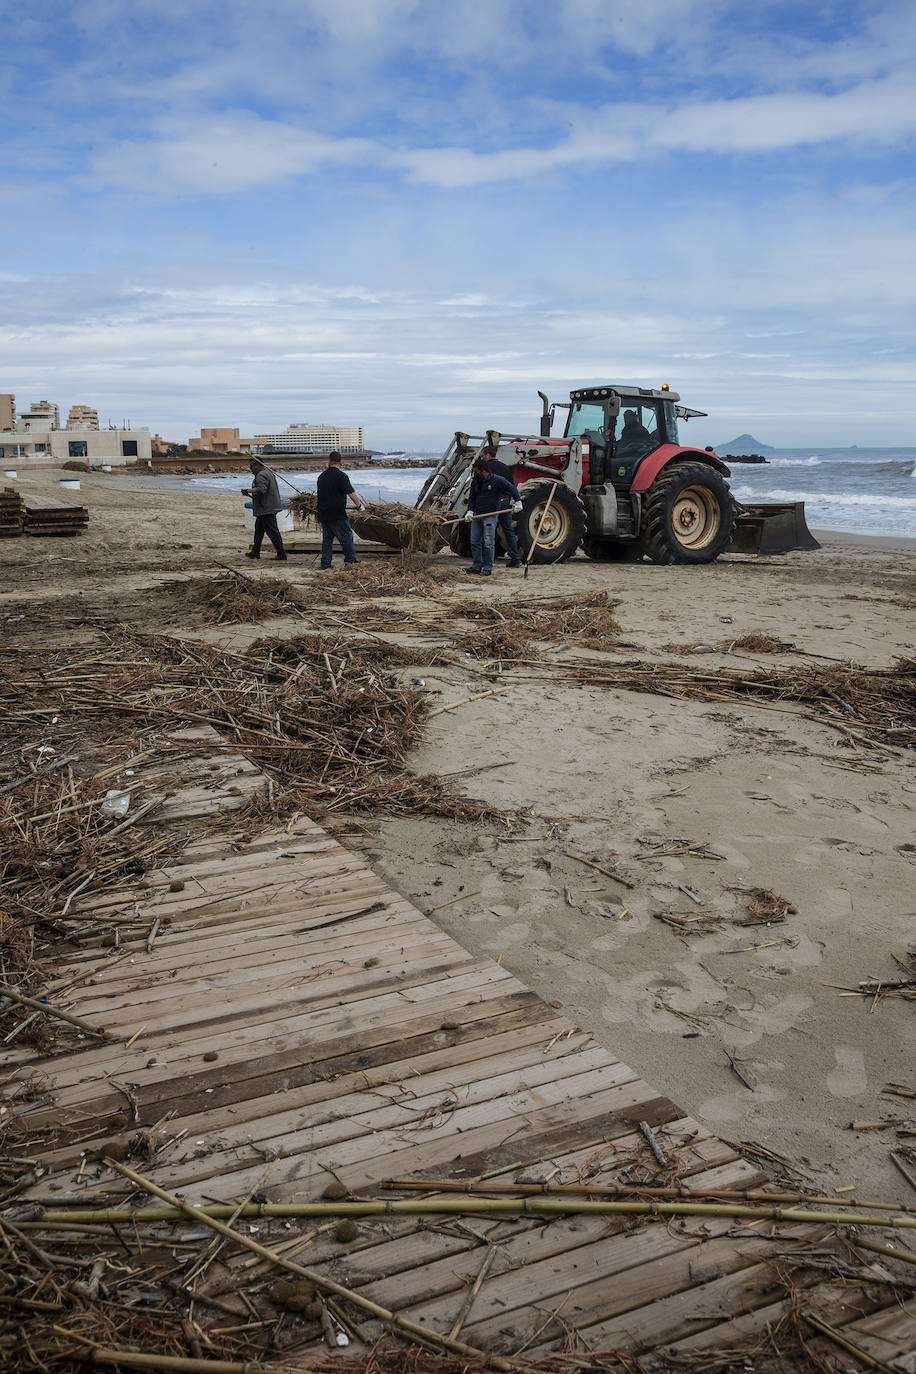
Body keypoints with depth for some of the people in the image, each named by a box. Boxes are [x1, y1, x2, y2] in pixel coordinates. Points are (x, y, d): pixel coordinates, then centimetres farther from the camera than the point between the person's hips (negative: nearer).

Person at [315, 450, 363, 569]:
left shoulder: (322, 476, 10)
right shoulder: (341, 475, -12)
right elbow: (351, 493, -17)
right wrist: (358, 504, -1)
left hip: (323, 514, 7)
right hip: (337, 515, -7)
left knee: (327, 539, 12)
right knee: (346, 537, 3)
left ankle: (325, 563, 11)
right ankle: (350, 560, 5)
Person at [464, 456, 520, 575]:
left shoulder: (497, 480, -8)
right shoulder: (475, 481, 8)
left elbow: (513, 489, 0)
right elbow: (471, 497, 12)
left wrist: (518, 502, -9)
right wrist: (470, 511, -3)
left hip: (491, 515, -6)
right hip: (477, 515, 6)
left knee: (488, 543, -8)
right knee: (474, 541, 7)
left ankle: (487, 567, 0)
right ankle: (477, 566, 16)